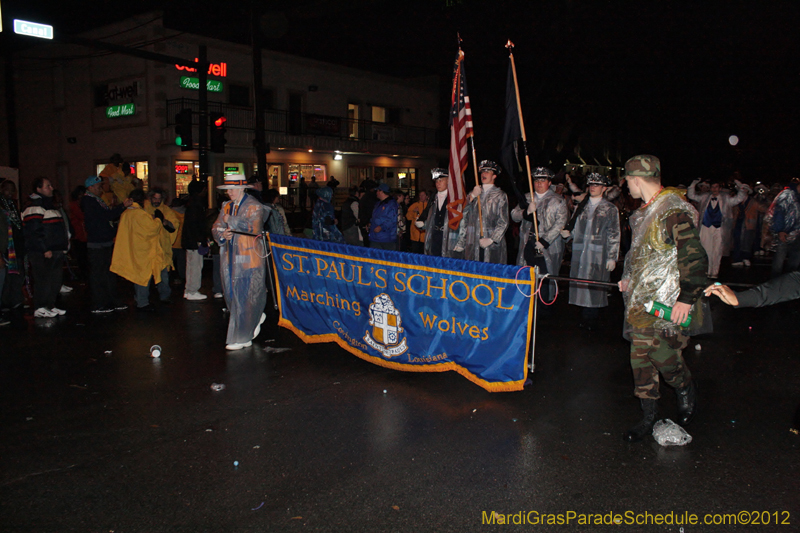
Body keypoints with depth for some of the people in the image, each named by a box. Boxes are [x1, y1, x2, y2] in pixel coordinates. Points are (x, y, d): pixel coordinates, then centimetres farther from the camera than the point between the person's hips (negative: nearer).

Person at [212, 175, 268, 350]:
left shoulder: (254, 206, -5)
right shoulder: (226, 207, 15)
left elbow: (253, 228, -20)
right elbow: (216, 228, 13)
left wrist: (231, 221, -16)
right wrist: (222, 234, -9)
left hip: (249, 258, -7)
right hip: (229, 258, 7)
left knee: (245, 298, -5)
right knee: (232, 296, 10)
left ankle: (241, 338, 4)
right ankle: (255, 318, 33)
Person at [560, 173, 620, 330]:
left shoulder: (610, 209, 4)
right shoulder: (581, 207, 15)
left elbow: (614, 235, 0)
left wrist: (612, 257, -6)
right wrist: (568, 234, -2)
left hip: (598, 255, -4)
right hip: (580, 254, 4)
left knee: (595, 288, -4)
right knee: (581, 286, 4)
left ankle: (591, 320, 7)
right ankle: (585, 319, 14)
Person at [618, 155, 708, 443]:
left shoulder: (674, 211, -17)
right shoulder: (644, 212, 12)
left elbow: (695, 258, -20)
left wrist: (687, 298, -21)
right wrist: (630, 278, 25)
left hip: (668, 303, -8)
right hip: (642, 300, 8)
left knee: (663, 355, -7)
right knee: (640, 356, 6)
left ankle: (686, 390, 26)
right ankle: (649, 417, 19)